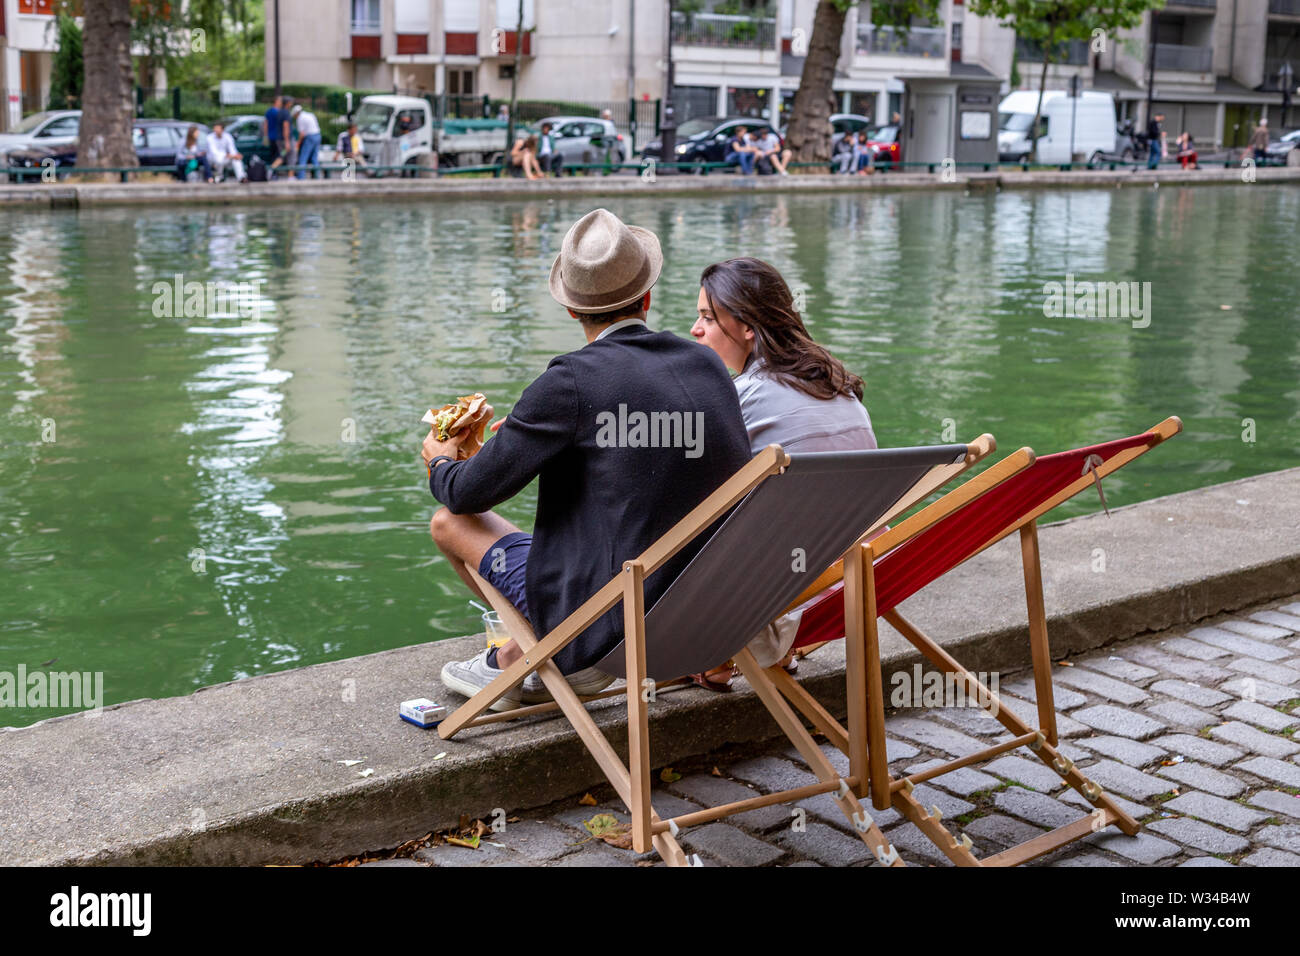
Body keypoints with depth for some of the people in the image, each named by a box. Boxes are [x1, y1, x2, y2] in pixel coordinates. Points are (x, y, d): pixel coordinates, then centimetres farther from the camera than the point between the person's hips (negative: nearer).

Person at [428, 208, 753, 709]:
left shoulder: (573, 380, -18)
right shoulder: (709, 365, 1)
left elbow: (468, 494, -10)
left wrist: (441, 464, 15)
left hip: (609, 622, -7)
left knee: (451, 519, 10)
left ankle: (562, 658, 16)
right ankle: (515, 658, 33)